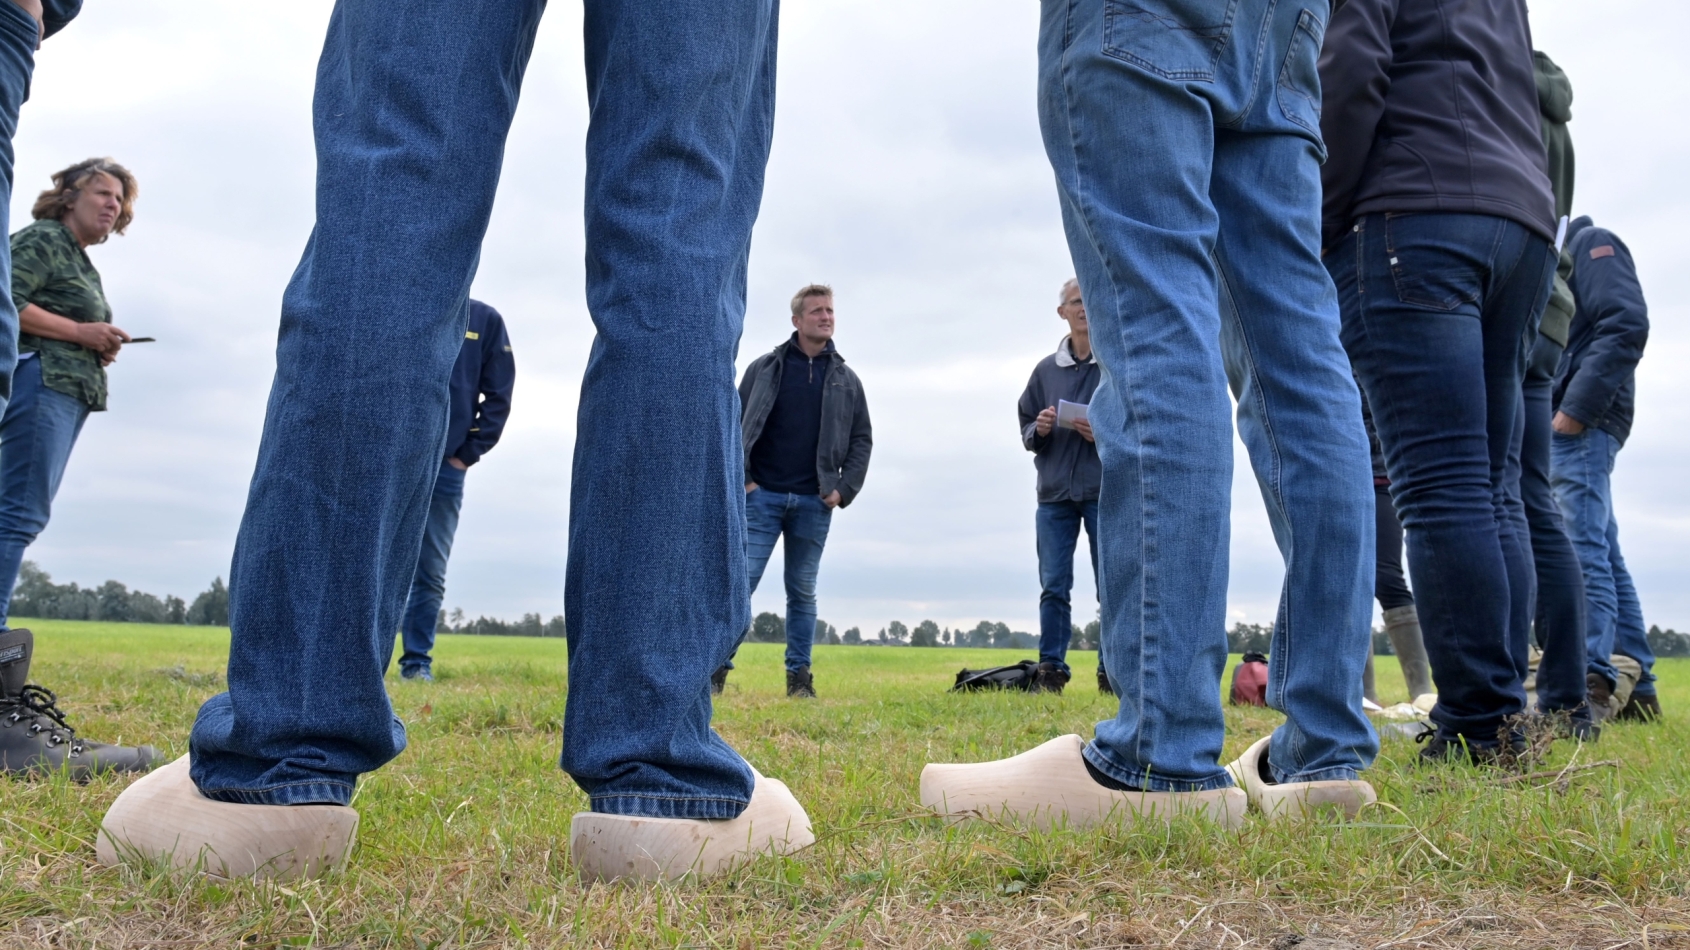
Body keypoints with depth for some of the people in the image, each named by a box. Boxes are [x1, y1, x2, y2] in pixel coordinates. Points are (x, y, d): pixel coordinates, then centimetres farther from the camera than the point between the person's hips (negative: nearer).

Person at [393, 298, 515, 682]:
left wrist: (470, 453, -3)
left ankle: (417, 662, 11)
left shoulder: (486, 320, 5)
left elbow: (499, 396, 3)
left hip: (446, 467, 0)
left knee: (431, 575, 4)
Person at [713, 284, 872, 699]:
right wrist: (740, 478, -6)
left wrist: (845, 489, 0)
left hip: (814, 503, 2)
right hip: (762, 497, -2)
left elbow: (862, 440, 12)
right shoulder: (764, 368, 5)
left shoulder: (846, 380, 11)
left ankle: (799, 676, 13)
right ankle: (718, 666, 0)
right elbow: (735, 425, 4)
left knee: (802, 591, 7)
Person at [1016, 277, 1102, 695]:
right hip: (1054, 493, 3)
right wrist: (1039, 431, -4)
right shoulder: (1046, 370, 12)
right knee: (1053, 586, 3)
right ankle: (1050, 671, 8)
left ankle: (1112, 673, 9)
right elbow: (1026, 429, 17)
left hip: (1105, 492, -3)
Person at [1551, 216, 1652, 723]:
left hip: (1580, 425, -9)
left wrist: (1575, 410, -19)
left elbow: (1625, 325, -13)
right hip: (1558, 429, 9)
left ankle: (1592, 682, -21)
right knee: (1602, 554, 7)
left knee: (1581, 550, -17)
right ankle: (1636, 688, 10)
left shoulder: (1590, 243, 2)